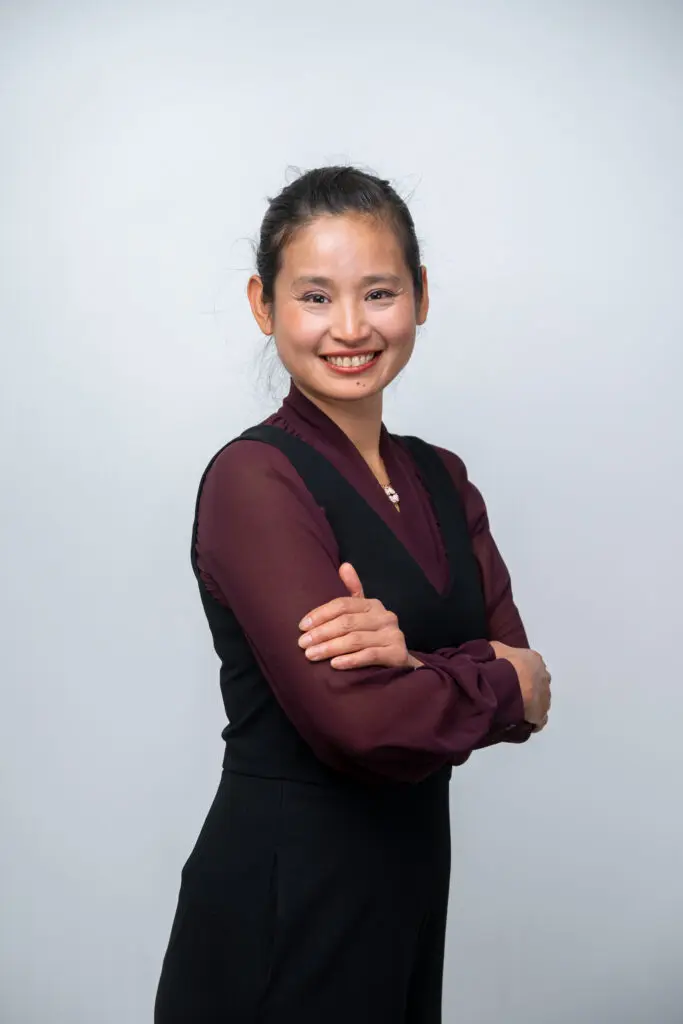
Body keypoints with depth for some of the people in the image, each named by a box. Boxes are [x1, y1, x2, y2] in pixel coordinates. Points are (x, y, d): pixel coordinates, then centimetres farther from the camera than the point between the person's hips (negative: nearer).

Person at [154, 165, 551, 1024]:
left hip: (412, 881, 6)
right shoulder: (253, 478, -16)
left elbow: (521, 675, -1)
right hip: (281, 899, -6)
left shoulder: (440, 479, 6)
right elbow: (362, 723, -24)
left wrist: (408, 656, -20)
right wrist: (506, 684, -8)